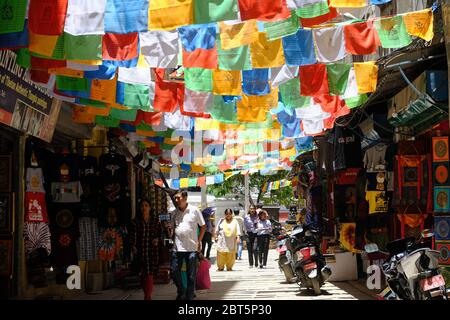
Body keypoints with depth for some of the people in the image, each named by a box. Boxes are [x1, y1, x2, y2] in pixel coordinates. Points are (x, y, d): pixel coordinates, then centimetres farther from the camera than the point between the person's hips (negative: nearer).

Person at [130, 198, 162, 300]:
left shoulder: (156, 219, 7)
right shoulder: (136, 221, 6)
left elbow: (160, 231, 15)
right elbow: (133, 235, 3)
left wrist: (157, 238, -4)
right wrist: (133, 246, -8)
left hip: (153, 249, -1)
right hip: (141, 249, 1)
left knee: (150, 273, -11)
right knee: (143, 273, 5)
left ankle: (147, 296, -13)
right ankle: (147, 296, 19)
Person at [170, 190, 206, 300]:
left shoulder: (194, 210, -2)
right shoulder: (174, 213, 6)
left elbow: (203, 227, 3)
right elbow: (171, 229, 13)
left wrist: (198, 241, -1)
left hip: (192, 248, -3)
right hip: (177, 248, 3)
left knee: (191, 275, 4)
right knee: (174, 271, 5)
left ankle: (189, 296, 14)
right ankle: (181, 292, 26)